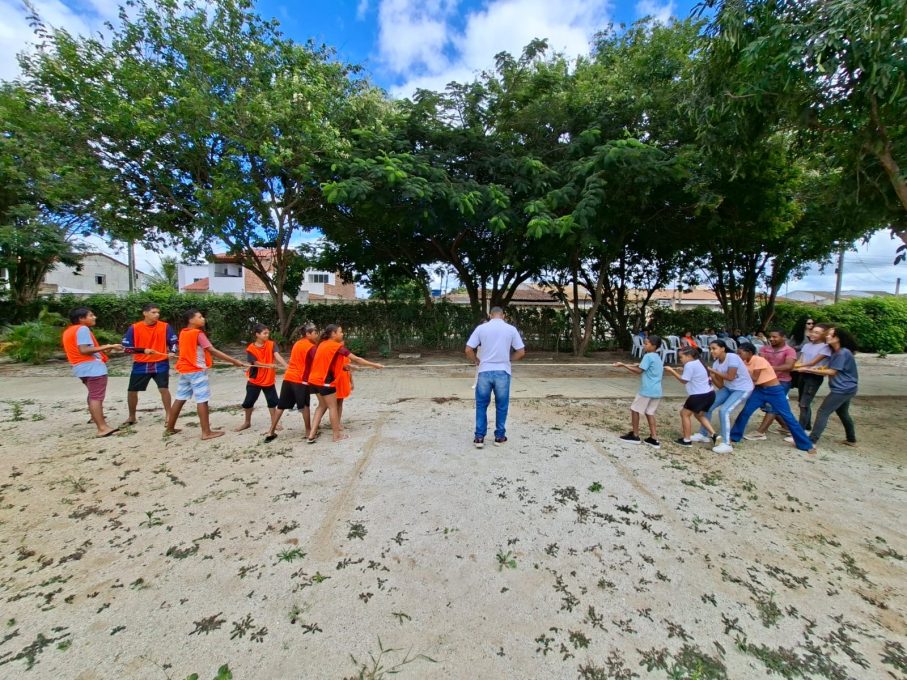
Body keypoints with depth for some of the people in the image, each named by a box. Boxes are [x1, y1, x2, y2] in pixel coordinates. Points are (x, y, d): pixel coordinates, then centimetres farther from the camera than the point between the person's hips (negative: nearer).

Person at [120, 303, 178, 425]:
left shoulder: (165, 326, -4)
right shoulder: (134, 328, -5)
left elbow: (174, 342, 4)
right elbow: (125, 347, -4)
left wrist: (172, 352, -14)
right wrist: (143, 350, -18)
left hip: (160, 364, -1)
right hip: (140, 365, 1)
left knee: (164, 389, -9)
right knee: (131, 391, 8)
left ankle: (168, 415, 5)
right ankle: (131, 417, 28)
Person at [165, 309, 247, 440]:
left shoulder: (183, 333, 9)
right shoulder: (198, 334, -14)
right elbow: (213, 351, -22)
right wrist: (234, 361, -25)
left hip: (184, 370, 8)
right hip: (196, 371, -8)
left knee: (180, 399, 16)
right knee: (202, 400, -7)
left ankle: (170, 428, 25)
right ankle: (206, 432, -6)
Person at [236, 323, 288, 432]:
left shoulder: (271, 344, -8)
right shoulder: (251, 348, -12)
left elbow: (277, 356, -23)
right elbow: (256, 363, -15)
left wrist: (286, 366, -38)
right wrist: (270, 365, -24)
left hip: (269, 379, 1)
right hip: (255, 380, -1)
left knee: (272, 401, 4)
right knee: (248, 402, 10)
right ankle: (247, 422, 32)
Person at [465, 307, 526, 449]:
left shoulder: (481, 328, 0)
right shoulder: (511, 329, 2)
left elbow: (468, 350, -3)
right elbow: (521, 352, 3)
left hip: (485, 372, 0)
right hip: (502, 372, 0)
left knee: (481, 405, 12)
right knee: (501, 406, 13)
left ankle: (479, 437, 12)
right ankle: (500, 436, 21)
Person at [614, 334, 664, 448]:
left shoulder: (648, 356, -12)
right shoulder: (658, 358, 16)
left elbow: (639, 371, -15)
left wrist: (623, 365, -13)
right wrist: (639, 365, 18)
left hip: (647, 390, -8)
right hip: (656, 391, 8)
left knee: (634, 409, 5)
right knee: (649, 412, 13)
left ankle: (635, 435, 13)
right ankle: (654, 439, 9)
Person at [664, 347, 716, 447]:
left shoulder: (689, 365, -15)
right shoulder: (697, 363, 16)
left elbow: (684, 380, -9)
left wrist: (672, 371, -4)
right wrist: (676, 372, 11)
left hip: (700, 395, -10)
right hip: (709, 394, 10)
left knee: (684, 413, 4)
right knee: (699, 415, 25)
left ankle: (687, 440, 9)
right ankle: (714, 435, 16)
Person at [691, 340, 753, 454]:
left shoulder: (732, 358, -21)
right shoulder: (716, 363, -1)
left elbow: (730, 377, -26)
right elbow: (720, 385, -2)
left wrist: (713, 371, -20)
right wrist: (711, 376, -18)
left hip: (743, 389, -8)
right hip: (728, 388, 8)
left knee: (724, 410, -23)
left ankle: (726, 444, -14)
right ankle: (703, 434, 20)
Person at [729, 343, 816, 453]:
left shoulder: (758, 360, -22)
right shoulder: (745, 363, 1)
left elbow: (754, 378, -23)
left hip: (774, 391, -6)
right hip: (759, 390, 6)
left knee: (788, 417, 0)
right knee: (745, 412, -2)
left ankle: (806, 445, 12)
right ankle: (734, 437, 7)